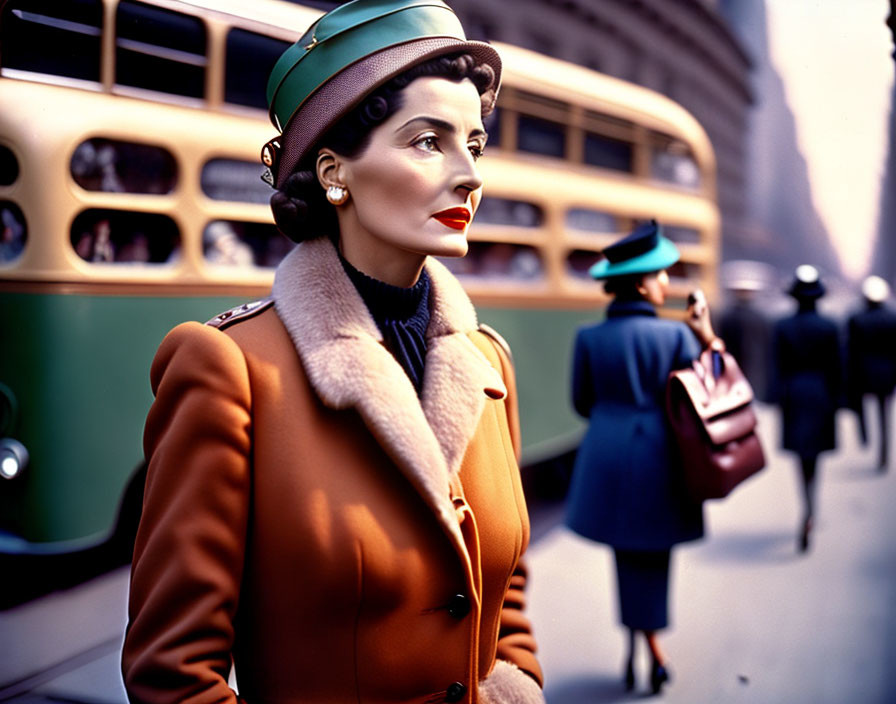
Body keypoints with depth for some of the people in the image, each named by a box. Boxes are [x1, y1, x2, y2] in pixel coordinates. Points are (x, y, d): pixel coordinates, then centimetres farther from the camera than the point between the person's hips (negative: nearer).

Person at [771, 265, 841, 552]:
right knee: (813, 453, 7)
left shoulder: (781, 326, -3)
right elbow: (835, 368, -2)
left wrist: (780, 399, 1)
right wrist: (835, 399, 7)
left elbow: (778, 369, -4)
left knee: (802, 454, 13)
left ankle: (809, 513, 14)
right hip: (821, 392, -1)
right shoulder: (829, 326, -5)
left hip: (793, 393, 1)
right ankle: (808, 518, -5)